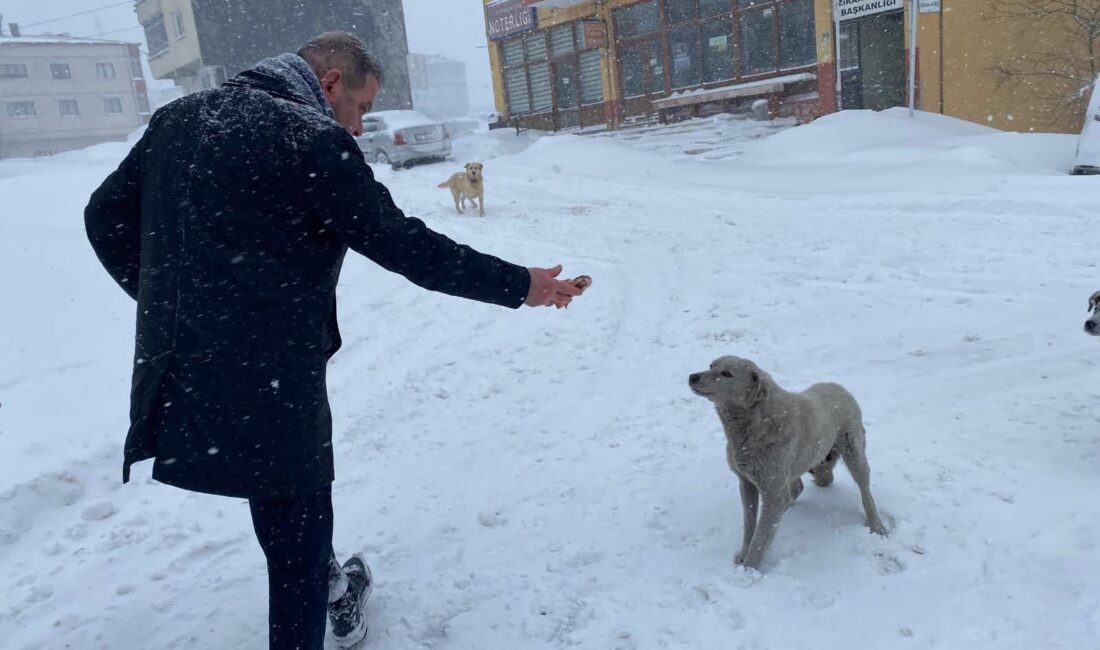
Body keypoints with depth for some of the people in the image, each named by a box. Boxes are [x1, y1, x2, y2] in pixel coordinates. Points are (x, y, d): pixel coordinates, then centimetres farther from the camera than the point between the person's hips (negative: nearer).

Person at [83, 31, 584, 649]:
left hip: (175, 380, 8)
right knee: (298, 545, 8)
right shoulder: (314, 139, -13)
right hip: (267, 390, -8)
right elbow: (406, 246, -14)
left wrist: (173, 301, 18)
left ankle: (332, 589, 50)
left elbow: (107, 217, 14)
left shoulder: (178, 117, 10)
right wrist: (519, 284, -4)